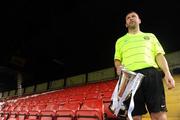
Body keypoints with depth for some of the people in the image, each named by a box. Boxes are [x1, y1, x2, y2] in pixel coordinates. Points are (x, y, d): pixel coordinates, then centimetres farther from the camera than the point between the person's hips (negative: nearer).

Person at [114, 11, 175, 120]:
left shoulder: (150, 36, 26)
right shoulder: (120, 40, 27)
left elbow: (159, 55, 14)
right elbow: (117, 59, 21)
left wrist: (167, 73, -2)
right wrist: (118, 67, -4)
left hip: (151, 74, 0)